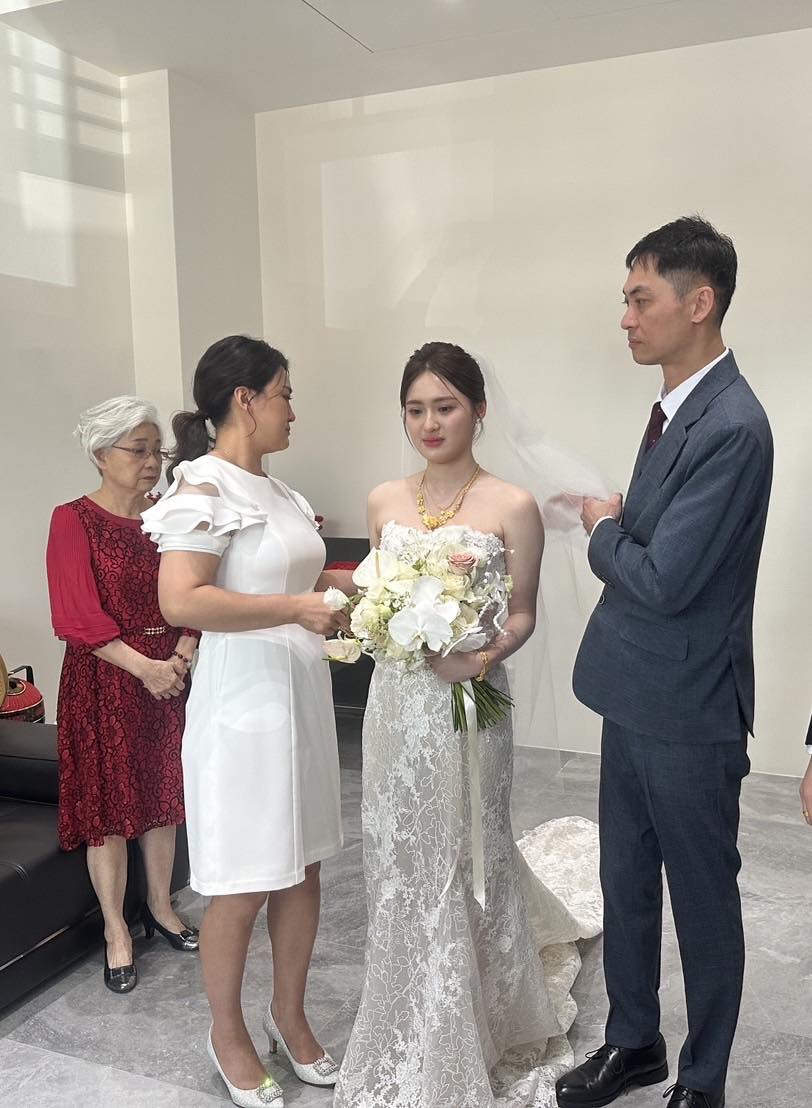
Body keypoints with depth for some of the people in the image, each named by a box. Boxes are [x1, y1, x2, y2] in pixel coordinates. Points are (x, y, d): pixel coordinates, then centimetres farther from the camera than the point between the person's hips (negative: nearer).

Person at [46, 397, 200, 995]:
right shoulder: (74, 520, -8)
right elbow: (80, 617, -15)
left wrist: (181, 658, -14)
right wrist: (144, 667, -21)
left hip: (169, 673, 4)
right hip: (104, 681, -4)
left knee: (163, 794, 14)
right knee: (109, 804, 5)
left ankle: (161, 906, 33)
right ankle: (116, 929, 21)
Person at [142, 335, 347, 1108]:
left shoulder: (274, 490, 10)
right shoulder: (204, 487, -14)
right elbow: (180, 600, -24)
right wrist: (295, 609, -24)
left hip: (301, 694, 8)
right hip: (244, 702, -8)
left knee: (302, 865, 16)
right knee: (245, 885, 7)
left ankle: (289, 1013, 36)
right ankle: (226, 1031, 30)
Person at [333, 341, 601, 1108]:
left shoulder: (512, 506, -9)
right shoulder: (384, 501, 5)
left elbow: (522, 616, -5)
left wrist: (483, 658, -23)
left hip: (468, 706, -4)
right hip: (396, 702, 4)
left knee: (464, 864, 8)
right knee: (401, 864, 14)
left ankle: (473, 1038, 35)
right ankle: (411, 1041, 39)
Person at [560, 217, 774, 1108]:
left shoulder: (732, 428, -22)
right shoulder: (675, 408, 7)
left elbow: (667, 580, -25)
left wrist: (604, 532, -10)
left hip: (687, 714, -8)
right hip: (637, 699, 9)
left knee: (703, 903, 12)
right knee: (625, 886, 21)